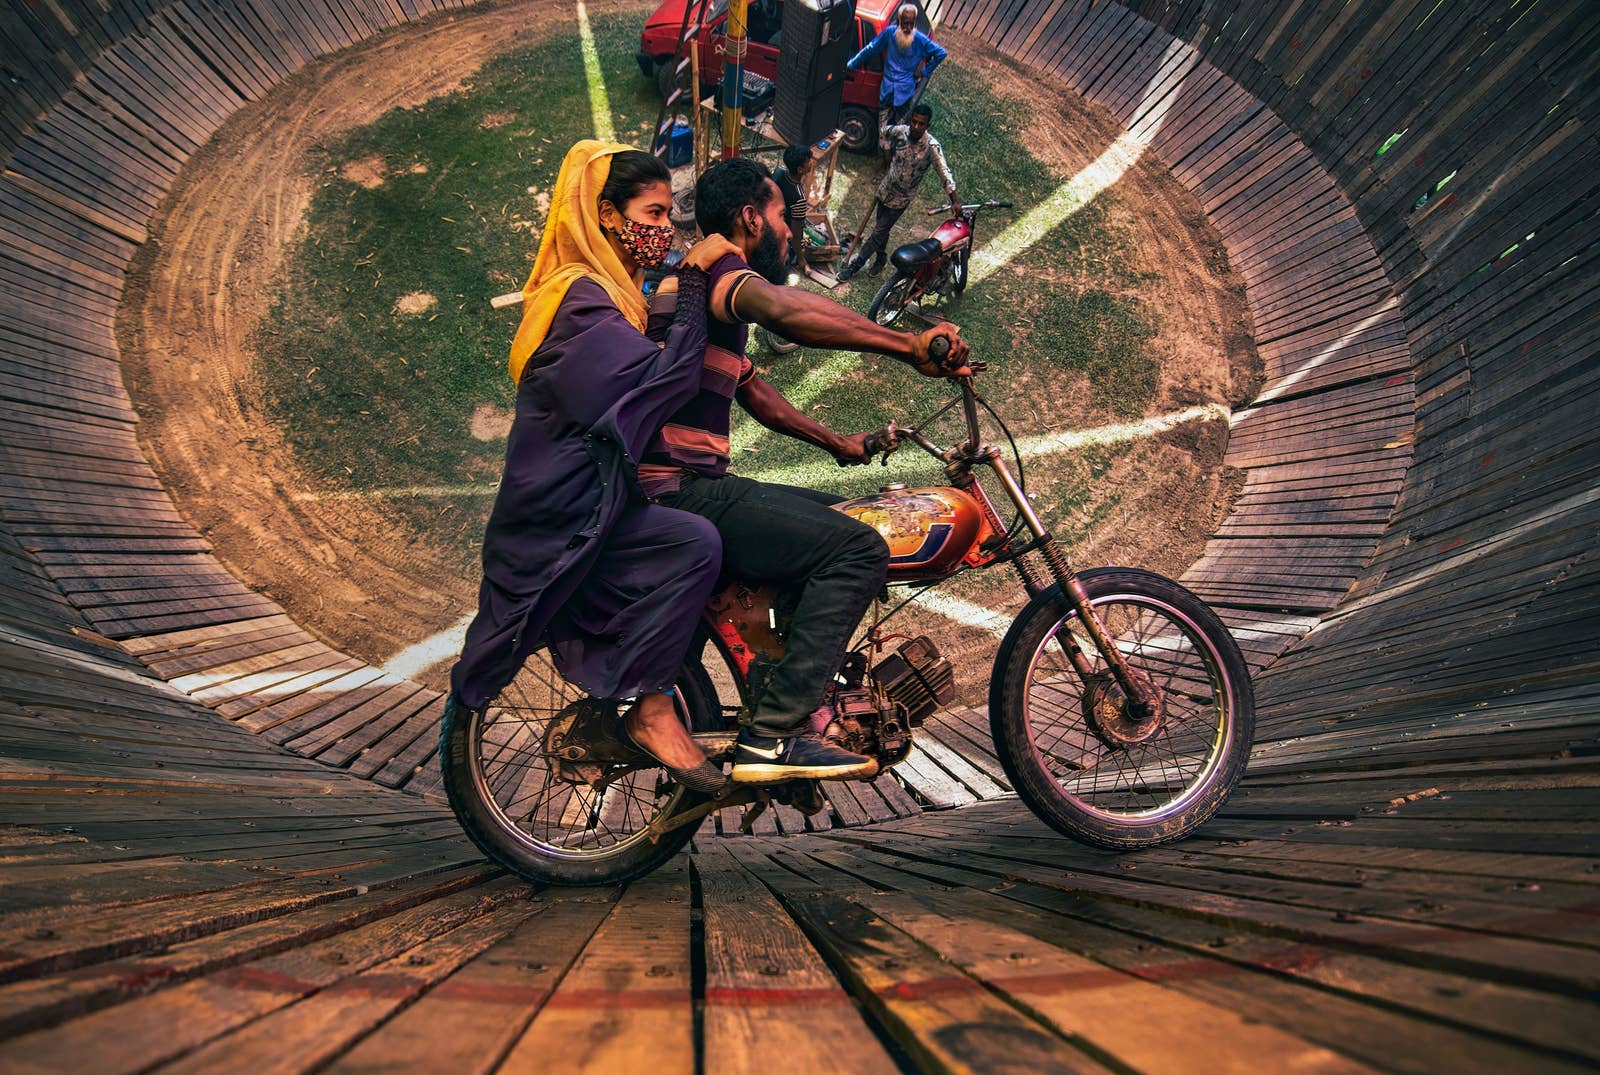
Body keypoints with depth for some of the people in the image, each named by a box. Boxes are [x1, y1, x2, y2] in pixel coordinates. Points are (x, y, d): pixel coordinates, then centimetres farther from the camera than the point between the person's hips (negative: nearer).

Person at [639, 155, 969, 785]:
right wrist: (908, 346, -31)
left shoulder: (700, 280, 26)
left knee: (836, 519, 22)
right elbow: (786, 311, -32)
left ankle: (804, 696, 24)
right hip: (680, 492, -11)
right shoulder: (717, 269, -8)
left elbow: (753, 391, 31)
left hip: (686, 486, 11)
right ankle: (772, 737, -17)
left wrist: (834, 442, 31)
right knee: (858, 549, -20)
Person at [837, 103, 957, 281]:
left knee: (878, 232, 1)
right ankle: (880, 258, 45)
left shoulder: (932, 146, -24)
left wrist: (954, 201, -27)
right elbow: (885, 133, 12)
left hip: (901, 198, -4)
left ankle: (854, 265, 14)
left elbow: (945, 173, -23)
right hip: (885, 189, 4)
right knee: (881, 229, 20)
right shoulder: (900, 131, -12)